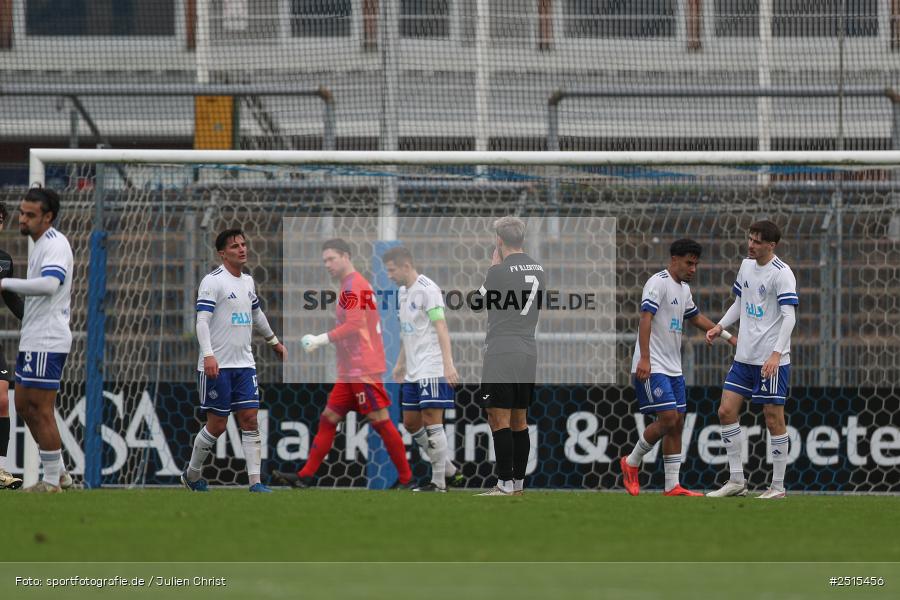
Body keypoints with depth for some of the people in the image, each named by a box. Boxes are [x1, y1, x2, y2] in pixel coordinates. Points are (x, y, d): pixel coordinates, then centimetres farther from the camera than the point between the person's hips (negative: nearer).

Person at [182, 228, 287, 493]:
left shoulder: (247, 281, 14)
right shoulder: (213, 281, -10)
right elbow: (202, 321, -18)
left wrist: (274, 341, 41)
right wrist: (208, 355, -30)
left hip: (244, 364, 6)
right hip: (217, 367, -6)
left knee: (250, 421, -2)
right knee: (217, 425, -1)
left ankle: (255, 484, -4)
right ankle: (192, 475, 19)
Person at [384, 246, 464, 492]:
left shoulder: (427, 289, -12)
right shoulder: (402, 292, 15)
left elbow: (441, 327, -19)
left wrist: (448, 364, -26)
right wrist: (401, 363, 26)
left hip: (432, 369, -10)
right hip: (413, 371, 10)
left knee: (432, 422, -9)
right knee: (411, 423, 10)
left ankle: (438, 482, -5)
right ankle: (450, 470, 19)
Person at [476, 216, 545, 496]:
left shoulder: (500, 271, -13)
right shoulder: (538, 269, 8)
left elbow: (485, 295, 6)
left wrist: (495, 261, 13)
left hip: (501, 355, -8)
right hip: (528, 354, 8)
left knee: (499, 420, -6)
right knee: (519, 420, 13)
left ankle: (505, 485, -9)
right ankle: (518, 482, 15)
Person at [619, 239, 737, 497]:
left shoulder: (684, 288, 17)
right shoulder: (658, 283, -11)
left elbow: (695, 318, 34)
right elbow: (646, 318, -21)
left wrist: (728, 337, 36)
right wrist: (644, 358, -29)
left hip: (673, 368, 9)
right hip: (652, 367, -9)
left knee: (677, 423, 4)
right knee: (668, 418, -15)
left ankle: (672, 486, 6)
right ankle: (631, 463, 4)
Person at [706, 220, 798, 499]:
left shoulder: (781, 273, -13)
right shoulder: (746, 265, 11)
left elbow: (789, 317, -19)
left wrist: (776, 354, -27)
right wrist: (720, 326, 9)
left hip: (771, 361, -8)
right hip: (744, 357, 8)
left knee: (774, 418, -3)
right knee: (727, 411, 3)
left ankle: (778, 486, 5)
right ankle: (736, 481, 10)